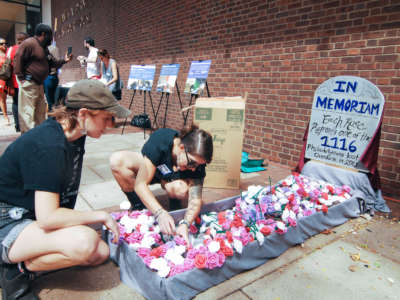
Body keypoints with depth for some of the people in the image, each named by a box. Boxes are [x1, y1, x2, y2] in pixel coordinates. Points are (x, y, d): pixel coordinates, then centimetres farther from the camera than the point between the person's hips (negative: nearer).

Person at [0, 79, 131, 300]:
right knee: (84, 242, -33)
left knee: (101, 253, -2)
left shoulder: (74, 136, 0)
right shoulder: (48, 147, -27)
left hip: (33, 217, 9)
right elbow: (47, 218, -31)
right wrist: (101, 216, -21)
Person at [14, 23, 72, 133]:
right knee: (27, 109, -6)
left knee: (41, 107, 16)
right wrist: (21, 78, -19)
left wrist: (64, 60, 9)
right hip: (28, 83, -10)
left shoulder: (44, 48, 18)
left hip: (39, 82, 10)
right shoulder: (29, 43, -12)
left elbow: (52, 62, 23)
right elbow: (18, 59, -17)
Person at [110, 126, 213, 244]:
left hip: (172, 178, 0)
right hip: (149, 165, 0)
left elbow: (195, 200, -32)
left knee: (181, 189, -36)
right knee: (117, 160, -30)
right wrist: (160, 213, -52)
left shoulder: (196, 161, -31)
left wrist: (185, 224, -52)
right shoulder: (159, 140, -39)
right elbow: (140, 184, -39)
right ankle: (139, 207, -11)